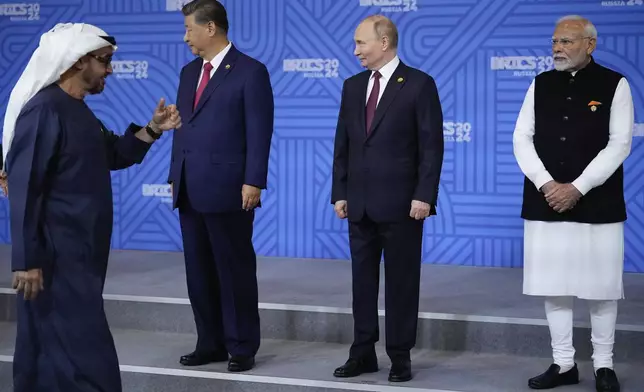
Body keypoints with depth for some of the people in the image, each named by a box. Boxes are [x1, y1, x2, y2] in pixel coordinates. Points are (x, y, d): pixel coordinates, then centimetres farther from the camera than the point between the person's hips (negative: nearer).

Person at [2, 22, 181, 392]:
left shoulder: (79, 111, 12)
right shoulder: (43, 111, -17)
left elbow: (115, 155, 24)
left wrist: (152, 129, 7)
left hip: (82, 253, 9)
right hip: (57, 256, -9)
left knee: (52, 351, 15)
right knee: (83, 355, -8)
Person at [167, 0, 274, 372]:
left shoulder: (250, 71, -6)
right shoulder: (189, 72, 15)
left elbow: (260, 131, -11)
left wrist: (253, 182, -16)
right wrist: (175, 176, 13)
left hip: (227, 189, -7)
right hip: (190, 191, 7)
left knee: (235, 270, 1)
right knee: (199, 271, 10)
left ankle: (242, 347, 10)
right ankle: (211, 343, 19)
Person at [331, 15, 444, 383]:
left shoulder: (419, 84, -5)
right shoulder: (353, 86, 11)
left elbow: (432, 146, -9)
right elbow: (343, 144, 13)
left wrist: (424, 196, -14)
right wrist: (340, 193, 7)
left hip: (401, 203, -5)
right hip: (360, 204, 5)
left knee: (401, 281, 3)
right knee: (363, 280, 8)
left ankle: (401, 355, 11)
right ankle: (363, 353, 16)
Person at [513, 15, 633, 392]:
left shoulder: (614, 85, -2)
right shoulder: (541, 85, 8)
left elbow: (619, 144, -8)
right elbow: (522, 139, 4)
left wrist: (577, 188, -15)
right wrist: (546, 184, -11)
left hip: (597, 204, -3)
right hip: (546, 202, 3)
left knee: (601, 287, 2)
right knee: (553, 286, 6)